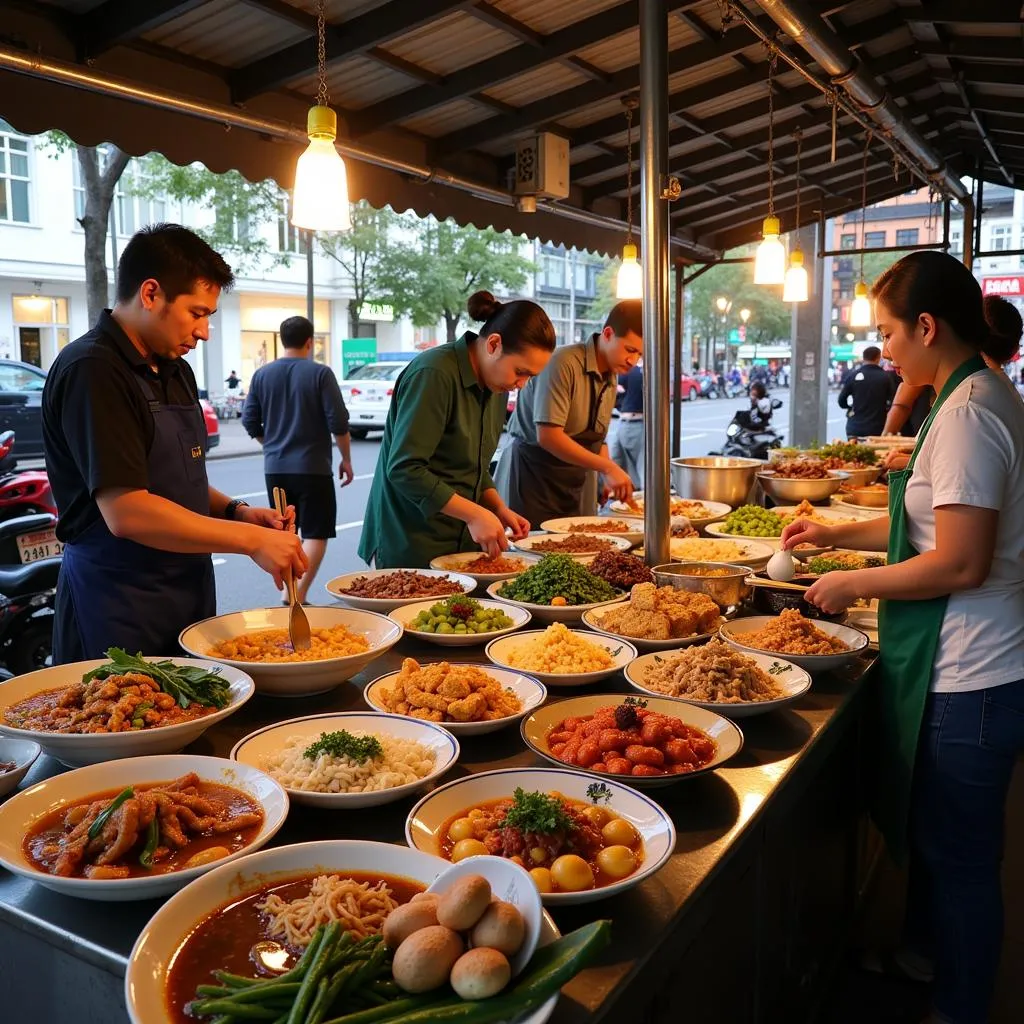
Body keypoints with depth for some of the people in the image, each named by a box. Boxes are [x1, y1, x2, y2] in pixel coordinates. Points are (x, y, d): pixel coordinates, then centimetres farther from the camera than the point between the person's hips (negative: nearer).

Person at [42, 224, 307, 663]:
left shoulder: (175, 371, 14)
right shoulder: (91, 370, -16)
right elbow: (125, 512, -25)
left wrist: (236, 511, 2)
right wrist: (251, 539, -20)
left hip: (189, 599, 9)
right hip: (119, 614, -8)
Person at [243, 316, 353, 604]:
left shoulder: (262, 375, 4)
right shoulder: (320, 373, -8)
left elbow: (250, 422, 7)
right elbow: (338, 422, -11)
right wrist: (346, 458, 2)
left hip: (275, 468, 5)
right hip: (312, 467, -5)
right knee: (315, 534, 1)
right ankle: (299, 595, -9)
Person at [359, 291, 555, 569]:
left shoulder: (496, 388, 7)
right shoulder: (435, 373, -19)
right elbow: (404, 469, -24)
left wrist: (499, 509, -2)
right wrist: (474, 514, -24)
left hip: (462, 541, 8)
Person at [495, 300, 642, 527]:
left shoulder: (611, 376, 6)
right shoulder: (564, 363, -20)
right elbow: (548, 436, -27)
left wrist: (609, 476, -3)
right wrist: (608, 467, -25)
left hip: (577, 483, 8)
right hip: (532, 473, -7)